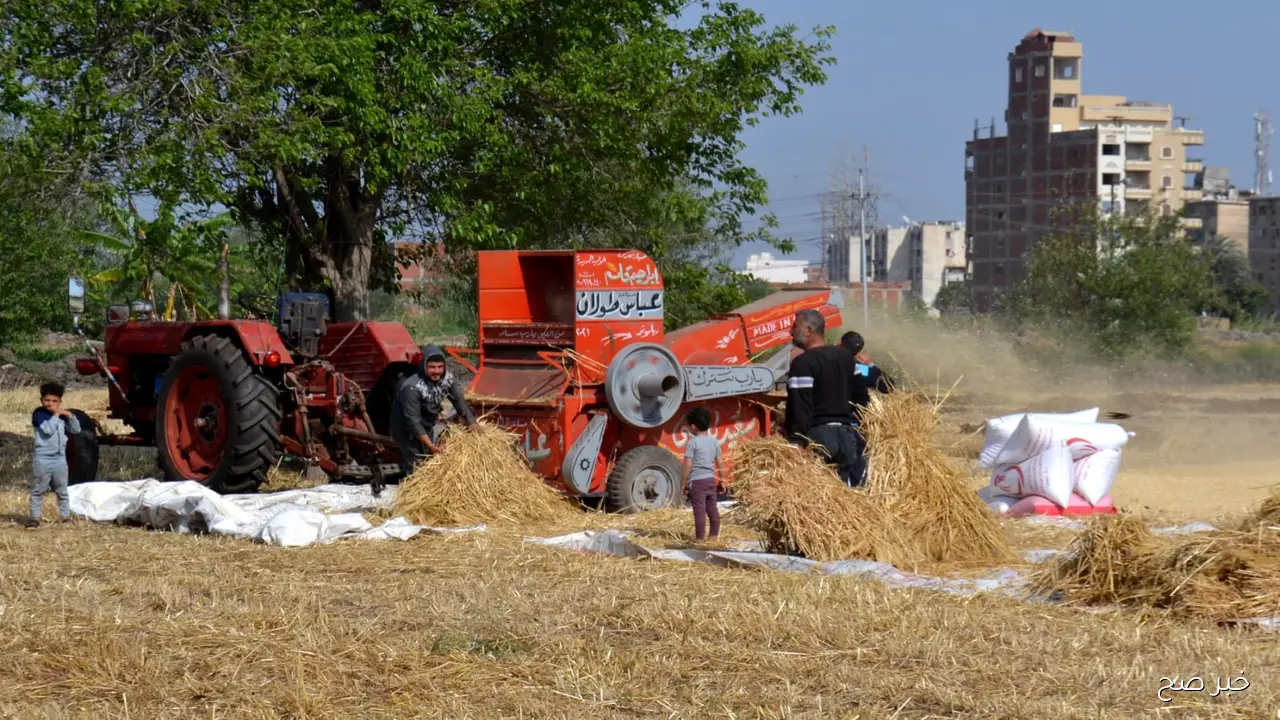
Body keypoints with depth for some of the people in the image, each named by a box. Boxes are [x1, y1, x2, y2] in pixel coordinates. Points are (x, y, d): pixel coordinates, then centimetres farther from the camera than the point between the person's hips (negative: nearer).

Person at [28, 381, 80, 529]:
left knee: (62, 491, 13)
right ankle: (35, 518, 8)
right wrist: (55, 415, -17)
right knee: (38, 490, 2)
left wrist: (70, 416, -3)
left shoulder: (61, 415, 8)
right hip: (43, 459, -5)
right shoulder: (39, 414, -9)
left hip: (60, 459, 5)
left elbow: (76, 430, 12)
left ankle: (66, 516, 20)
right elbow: (48, 430, -24)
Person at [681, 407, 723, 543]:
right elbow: (719, 464, 10)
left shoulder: (693, 442, -10)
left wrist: (684, 483, -6)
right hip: (711, 479, 6)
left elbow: (688, 465, -13)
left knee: (699, 509, -3)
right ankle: (714, 536, 19)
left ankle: (700, 538, -1)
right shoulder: (714, 441, 7)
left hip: (697, 480, -6)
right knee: (712, 508, 12)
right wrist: (722, 480, 19)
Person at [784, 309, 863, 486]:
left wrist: (796, 443, -18)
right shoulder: (846, 358, 15)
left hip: (818, 434, -7)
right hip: (846, 434, 7)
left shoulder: (803, 363, -10)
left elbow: (800, 408, -16)